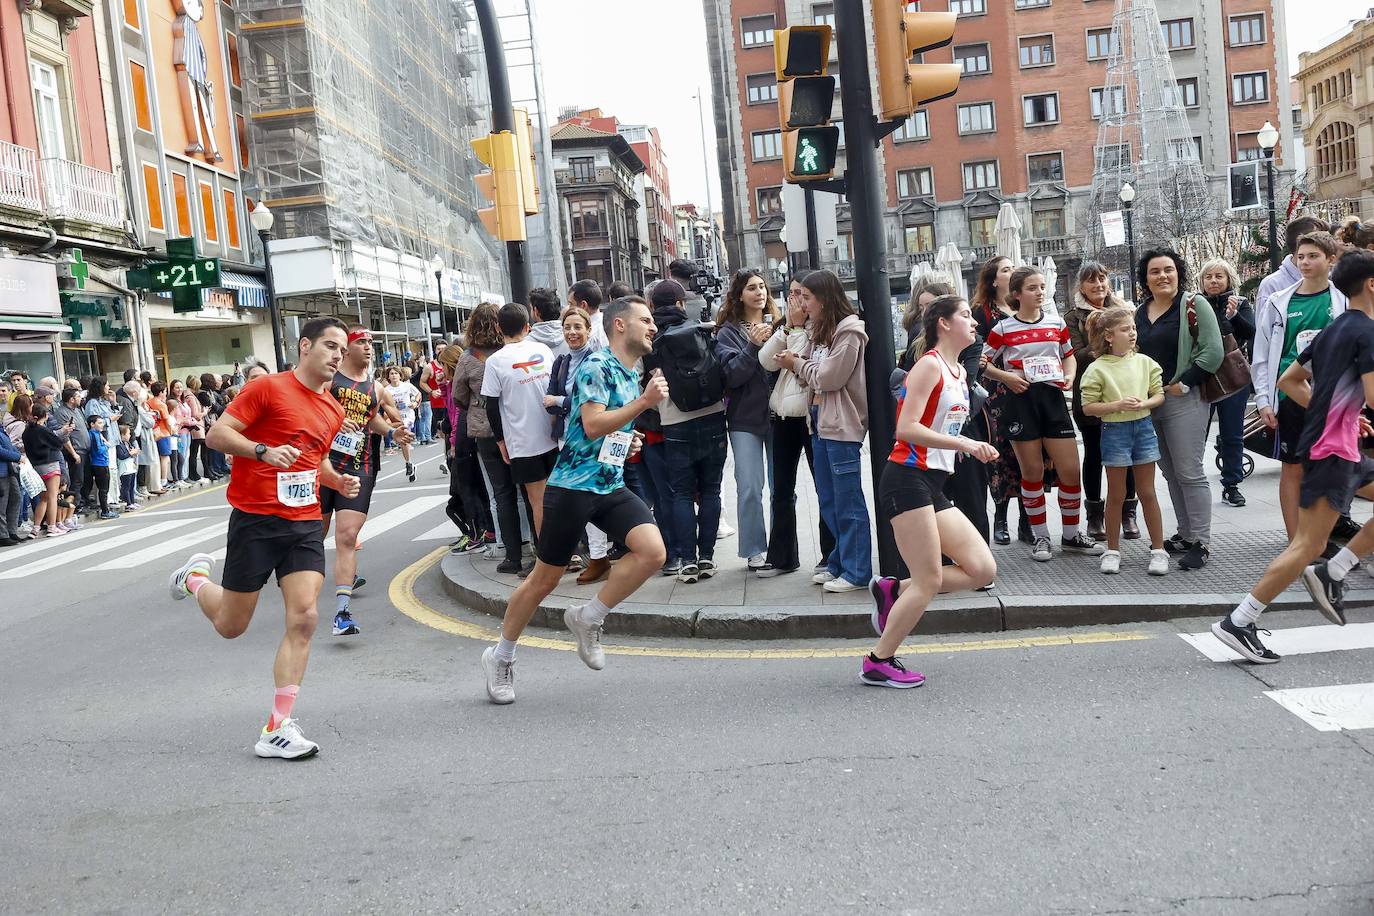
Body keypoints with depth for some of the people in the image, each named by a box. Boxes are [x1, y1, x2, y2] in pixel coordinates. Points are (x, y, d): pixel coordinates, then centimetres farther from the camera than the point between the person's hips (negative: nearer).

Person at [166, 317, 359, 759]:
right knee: (231, 626, 8)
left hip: (305, 525, 5)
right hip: (255, 520, -5)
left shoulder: (334, 411, 12)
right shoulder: (268, 388, -8)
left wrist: (339, 482, 8)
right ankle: (196, 578, 43)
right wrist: (265, 450, -26)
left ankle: (277, 730, -4)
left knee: (303, 618, -10)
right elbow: (217, 434, -11)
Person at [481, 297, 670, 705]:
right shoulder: (595, 365, -11)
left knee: (653, 551, -17)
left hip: (612, 487, 7)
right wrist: (644, 402, -25)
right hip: (573, 485, -7)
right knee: (545, 578, 3)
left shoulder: (633, 374, 15)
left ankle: (587, 618, 2)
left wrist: (628, 441, 14)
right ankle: (501, 656, 22)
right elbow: (593, 425, -23)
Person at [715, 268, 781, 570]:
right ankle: (755, 550, 8)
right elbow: (731, 374, -10)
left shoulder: (778, 324, 8)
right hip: (745, 419, -2)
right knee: (750, 488, -4)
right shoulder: (728, 332, 1)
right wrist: (754, 345, -20)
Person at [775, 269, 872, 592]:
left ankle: (856, 571, 2)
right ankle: (839, 563, 25)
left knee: (848, 501, -4)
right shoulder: (818, 331, 15)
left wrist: (798, 365, -3)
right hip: (821, 420, 9)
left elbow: (829, 377, -17)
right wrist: (794, 362, -7)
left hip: (842, 424, -9)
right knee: (828, 500, 14)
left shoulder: (849, 332, -13)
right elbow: (814, 374, 12)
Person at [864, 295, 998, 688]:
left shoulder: (960, 372, 18)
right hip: (907, 479, -9)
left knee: (983, 570, 2)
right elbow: (907, 428, -19)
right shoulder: (929, 365, -10)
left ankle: (892, 591, 13)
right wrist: (964, 443, -22)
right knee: (929, 581, -7)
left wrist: (975, 448, 12)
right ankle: (878, 663, 6)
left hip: (933, 485, 9)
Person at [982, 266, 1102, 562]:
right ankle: (1040, 537, 16)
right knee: (1032, 472, 4)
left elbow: (1069, 354, 20)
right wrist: (1006, 376, -13)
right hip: (1021, 401, -3)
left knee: (1071, 470, 1)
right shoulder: (1003, 328, -2)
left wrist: (1069, 375, 1)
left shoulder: (1057, 324, 8)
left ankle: (1072, 534, 17)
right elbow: (983, 362, 3)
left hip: (1053, 397, 3)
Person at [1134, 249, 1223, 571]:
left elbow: (1213, 351, -11)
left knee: (1189, 472, -7)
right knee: (1170, 473, 11)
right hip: (1149, 402, 7)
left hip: (1184, 400, -7)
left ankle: (1201, 543, -2)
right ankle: (1185, 534, 21)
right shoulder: (1140, 313, 14)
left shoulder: (1194, 305, -4)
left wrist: (1183, 384, -13)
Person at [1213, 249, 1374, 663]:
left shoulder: (1332, 330, 14)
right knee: (1308, 545, -10)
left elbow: (1289, 381, 20)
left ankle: (1331, 573, 11)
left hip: (1333, 443, 10)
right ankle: (1238, 622, -11)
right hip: (1332, 449, -9)